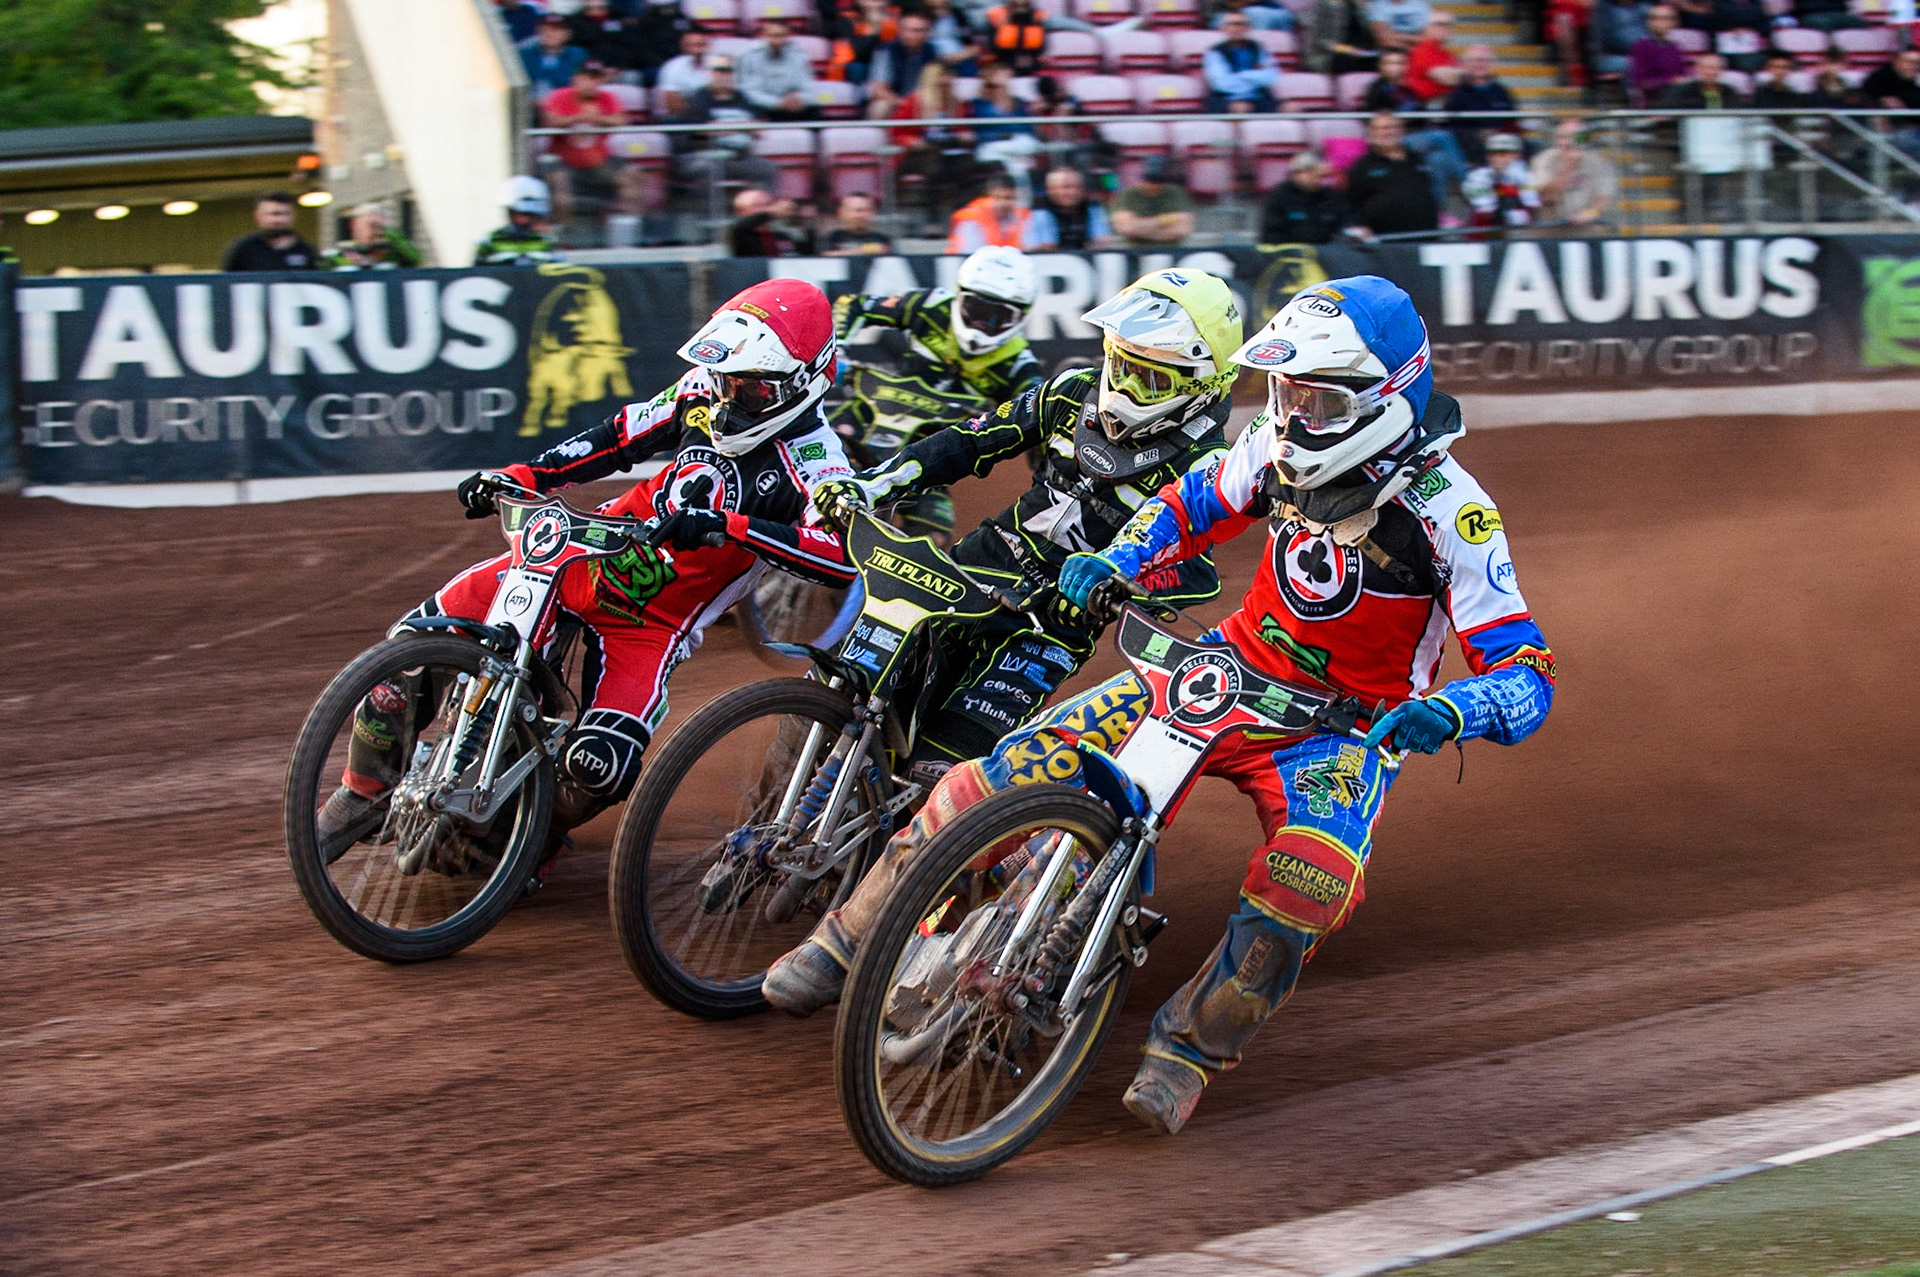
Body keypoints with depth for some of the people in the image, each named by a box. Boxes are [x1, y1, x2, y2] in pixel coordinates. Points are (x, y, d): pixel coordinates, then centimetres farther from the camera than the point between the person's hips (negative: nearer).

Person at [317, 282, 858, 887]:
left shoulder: (813, 461, -19)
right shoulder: (707, 390, -1)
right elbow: (626, 433, 12)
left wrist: (727, 527, -46)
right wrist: (520, 475, 1)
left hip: (651, 624, -5)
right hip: (588, 555, 5)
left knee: (600, 765, -26)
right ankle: (365, 792, 17)